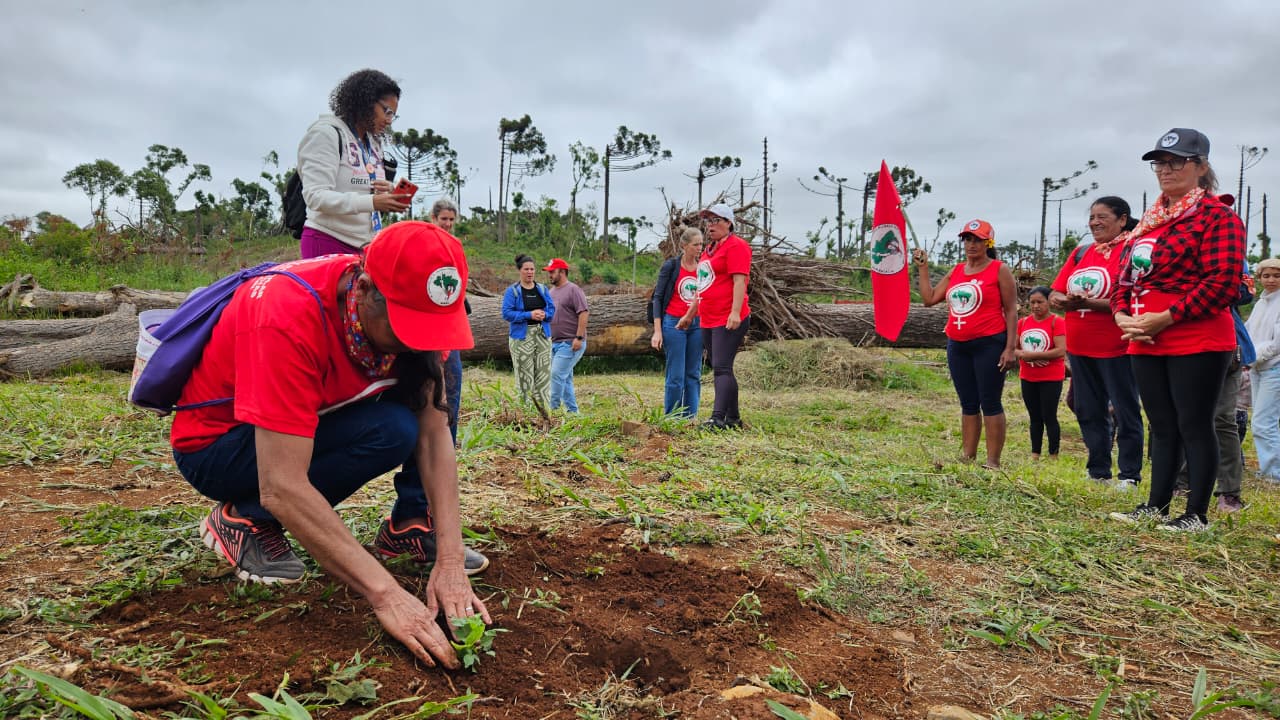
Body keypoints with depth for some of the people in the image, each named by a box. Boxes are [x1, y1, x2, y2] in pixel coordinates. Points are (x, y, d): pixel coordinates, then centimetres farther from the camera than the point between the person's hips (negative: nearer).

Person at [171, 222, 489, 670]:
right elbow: (281, 488, -40)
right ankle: (244, 520, -10)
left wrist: (449, 560, -26)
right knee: (392, 430, -29)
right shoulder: (289, 318, -36)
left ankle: (411, 523, -2)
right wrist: (386, 593, -43)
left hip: (311, 420, 6)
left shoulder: (405, 309, -17)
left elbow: (434, 431, -17)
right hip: (212, 445, -6)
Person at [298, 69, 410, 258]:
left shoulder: (374, 142, 18)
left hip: (365, 245, 7)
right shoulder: (326, 133, -5)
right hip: (328, 243, -7)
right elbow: (315, 196, -16)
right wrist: (371, 202, -28)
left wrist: (387, 195, 0)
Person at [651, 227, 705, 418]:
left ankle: (690, 418, 10)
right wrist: (657, 331, -10)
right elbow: (658, 297, -3)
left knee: (693, 374, 4)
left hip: (696, 325, 4)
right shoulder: (670, 266, -3)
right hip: (673, 324, -4)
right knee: (676, 376, -5)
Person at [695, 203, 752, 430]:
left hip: (728, 321, -10)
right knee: (721, 369, 11)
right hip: (708, 321, 10)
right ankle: (733, 419, 18)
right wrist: (691, 314, 28)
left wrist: (735, 312, -26)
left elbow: (739, 281, -17)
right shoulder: (710, 248, 21)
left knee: (721, 368, -15)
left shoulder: (735, 246, -7)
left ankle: (718, 418, -20)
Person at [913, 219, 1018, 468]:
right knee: (968, 404, 11)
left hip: (989, 345, -6)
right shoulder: (956, 272, 14)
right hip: (957, 347, 6)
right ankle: (967, 457, 17)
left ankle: (993, 462, -1)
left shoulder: (999, 270, -2)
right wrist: (923, 267, 11)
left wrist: (1010, 348, -12)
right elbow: (929, 298, 14)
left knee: (990, 403, -4)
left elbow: (1011, 311, -5)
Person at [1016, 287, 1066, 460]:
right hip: (1028, 379, 5)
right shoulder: (1023, 322, 6)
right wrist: (1022, 354, -15)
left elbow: (1061, 351, -19)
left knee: (1049, 417, -2)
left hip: (1051, 379, -5)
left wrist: (1032, 355, -19)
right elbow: (1013, 347, 6)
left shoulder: (1056, 321, -10)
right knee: (1035, 418, 12)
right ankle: (1034, 455, 19)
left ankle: (1053, 456, 6)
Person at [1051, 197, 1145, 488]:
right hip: (1080, 348, 7)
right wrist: (1063, 301, -15)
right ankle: (1097, 472, 25)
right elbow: (1055, 293, 8)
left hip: (1116, 349, -7)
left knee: (1125, 412, 3)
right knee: (1088, 412, 13)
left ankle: (1129, 475, 12)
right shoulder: (1080, 253, 11)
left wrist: (1087, 302, -27)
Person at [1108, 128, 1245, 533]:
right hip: (1145, 343, 7)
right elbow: (1126, 275, 19)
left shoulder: (1217, 216, -7)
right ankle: (1156, 505, 22)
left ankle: (1196, 515, 9)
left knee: (1194, 425, -1)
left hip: (1197, 342, -7)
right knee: (1162, 426, 14)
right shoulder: (1148, 221, 17)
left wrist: (1166, 318, -19)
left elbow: (1223, 283, -17)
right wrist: (1122, 314, 0)